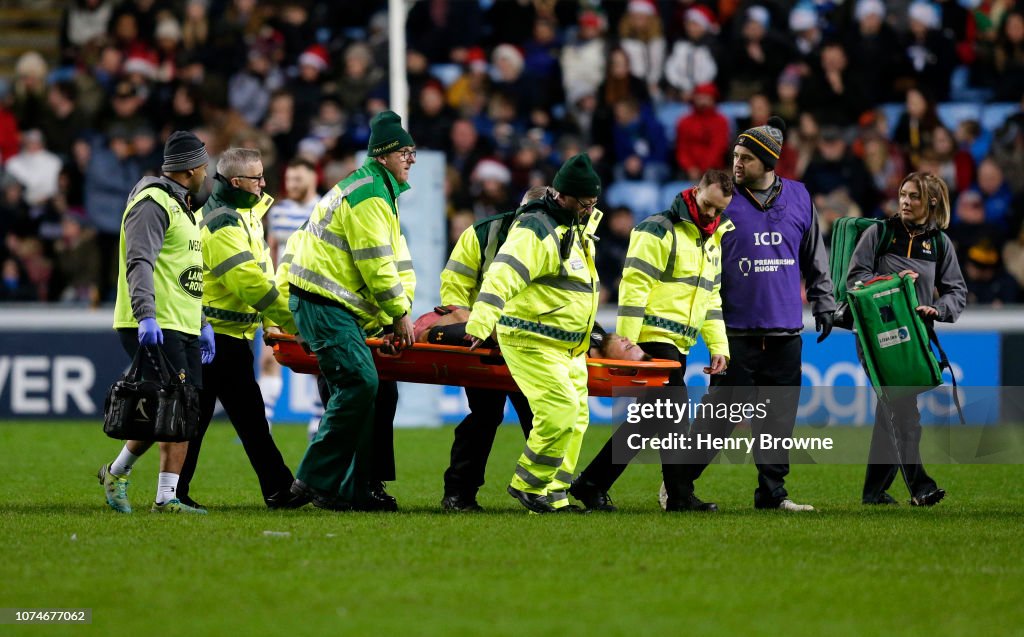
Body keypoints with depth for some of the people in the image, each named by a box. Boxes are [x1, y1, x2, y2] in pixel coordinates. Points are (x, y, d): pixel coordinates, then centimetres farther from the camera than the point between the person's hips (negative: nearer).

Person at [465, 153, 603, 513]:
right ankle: (527, 485, -4)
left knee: (576, 419, 8)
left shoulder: (578, 228, 13)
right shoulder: (537, 229, -18)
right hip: (532, 344, -10)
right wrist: (480, 323, -42)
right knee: (560, 412, -19)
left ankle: (554, 496, 13)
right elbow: (503, 274, -30)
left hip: (569, 348, 10)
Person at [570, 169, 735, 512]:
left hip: (678, 344, 9)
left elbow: (711, 299, 24)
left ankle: (591, 484, 12)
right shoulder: (658, 230, -9)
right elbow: (634, 287, -15)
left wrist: (718, 346, 14)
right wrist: (626, 343, -20)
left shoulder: (711, 242, 18)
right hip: (653, 339, -9)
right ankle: (679, 495, -2)